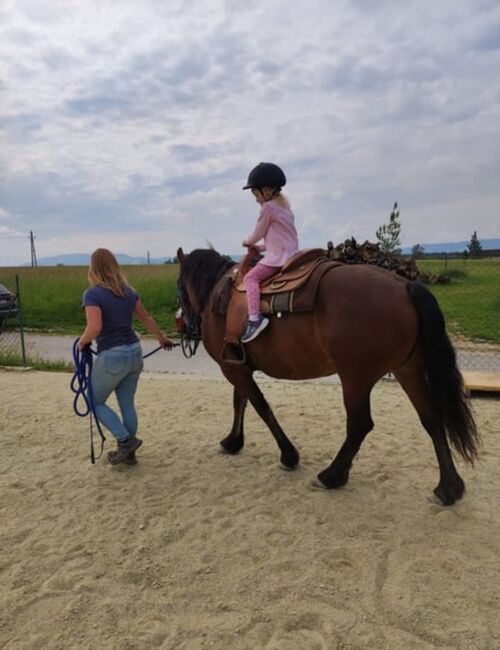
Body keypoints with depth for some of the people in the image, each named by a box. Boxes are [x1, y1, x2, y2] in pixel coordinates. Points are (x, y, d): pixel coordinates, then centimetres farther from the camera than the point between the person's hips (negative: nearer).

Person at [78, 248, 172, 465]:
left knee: (95, 402, 15)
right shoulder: (129, 291, 7)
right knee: (127, 404, 17)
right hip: (134, 352, 6)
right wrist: (162, 339, 30)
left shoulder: (92, 294, -13)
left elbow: (95, 328, -24)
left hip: (112, 356, -6)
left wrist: (82, 343, -4)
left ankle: (126, 440, 5)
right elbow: (147, 319, 17)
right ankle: (128, 451, 27)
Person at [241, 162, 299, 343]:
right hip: (291, 254, 10)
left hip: (277, 257, -10)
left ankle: (255, 318, -30)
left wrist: (248, 242, 18)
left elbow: (258, 233, -2)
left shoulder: (268, 207, -8)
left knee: (251, 277, -15)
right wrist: (262, 247, 19)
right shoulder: (284, 206, 20)